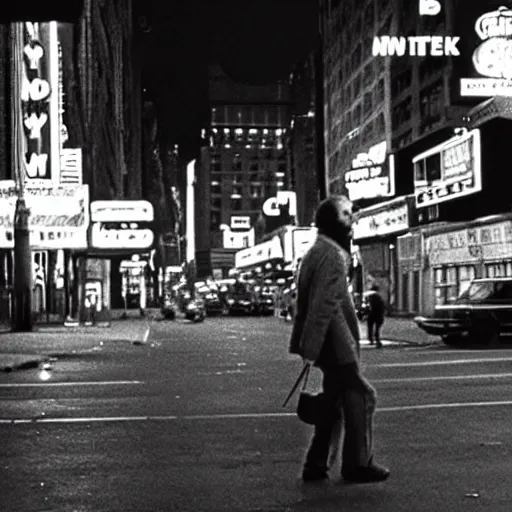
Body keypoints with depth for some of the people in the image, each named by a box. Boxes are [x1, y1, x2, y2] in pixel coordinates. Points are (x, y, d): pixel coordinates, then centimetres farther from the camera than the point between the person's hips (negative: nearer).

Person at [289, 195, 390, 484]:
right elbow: (322, 306, -23)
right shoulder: (332, 255, -17)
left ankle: (317, 465, 18)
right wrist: (310, 349, -25)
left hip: (331, 343, 10)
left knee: (335, 400, 14)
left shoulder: (317, 251, 15)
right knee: (361, 395, -1)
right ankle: (357, 464, 6)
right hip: (335, 343, -10)